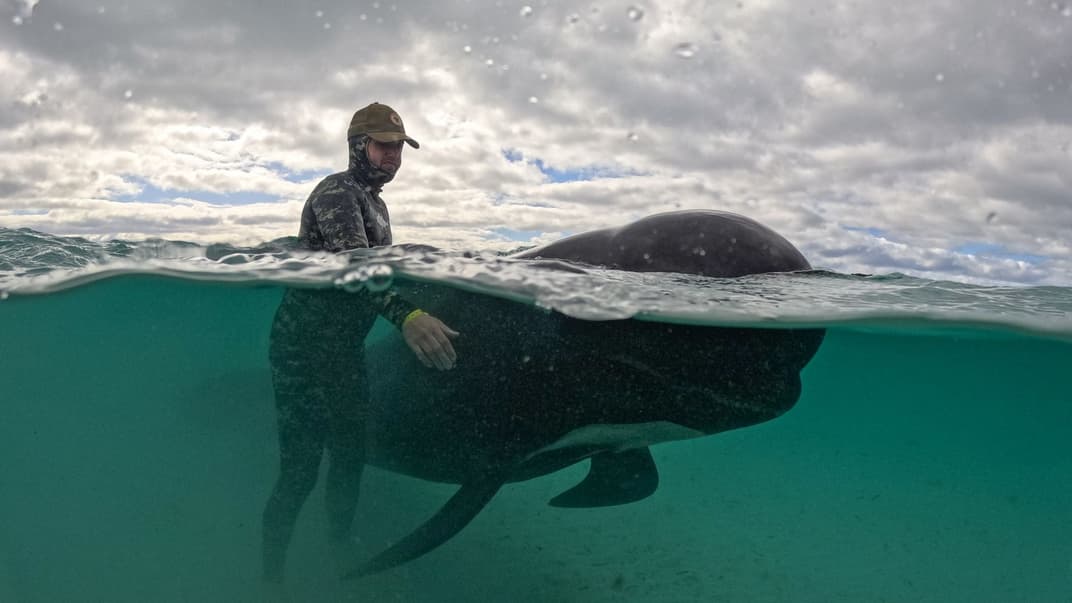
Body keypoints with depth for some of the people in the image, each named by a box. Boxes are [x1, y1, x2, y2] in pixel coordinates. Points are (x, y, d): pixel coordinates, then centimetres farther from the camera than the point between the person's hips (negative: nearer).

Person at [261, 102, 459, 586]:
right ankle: (271, 574, 8)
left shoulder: (374, 202, 15)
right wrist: (406, 315, -47)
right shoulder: (337, 191, -15)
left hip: (345, 350, 9)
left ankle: (339, 553, 31)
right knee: (301, 468, -7)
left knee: (350, 455, 14)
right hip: (304, 349, -9)